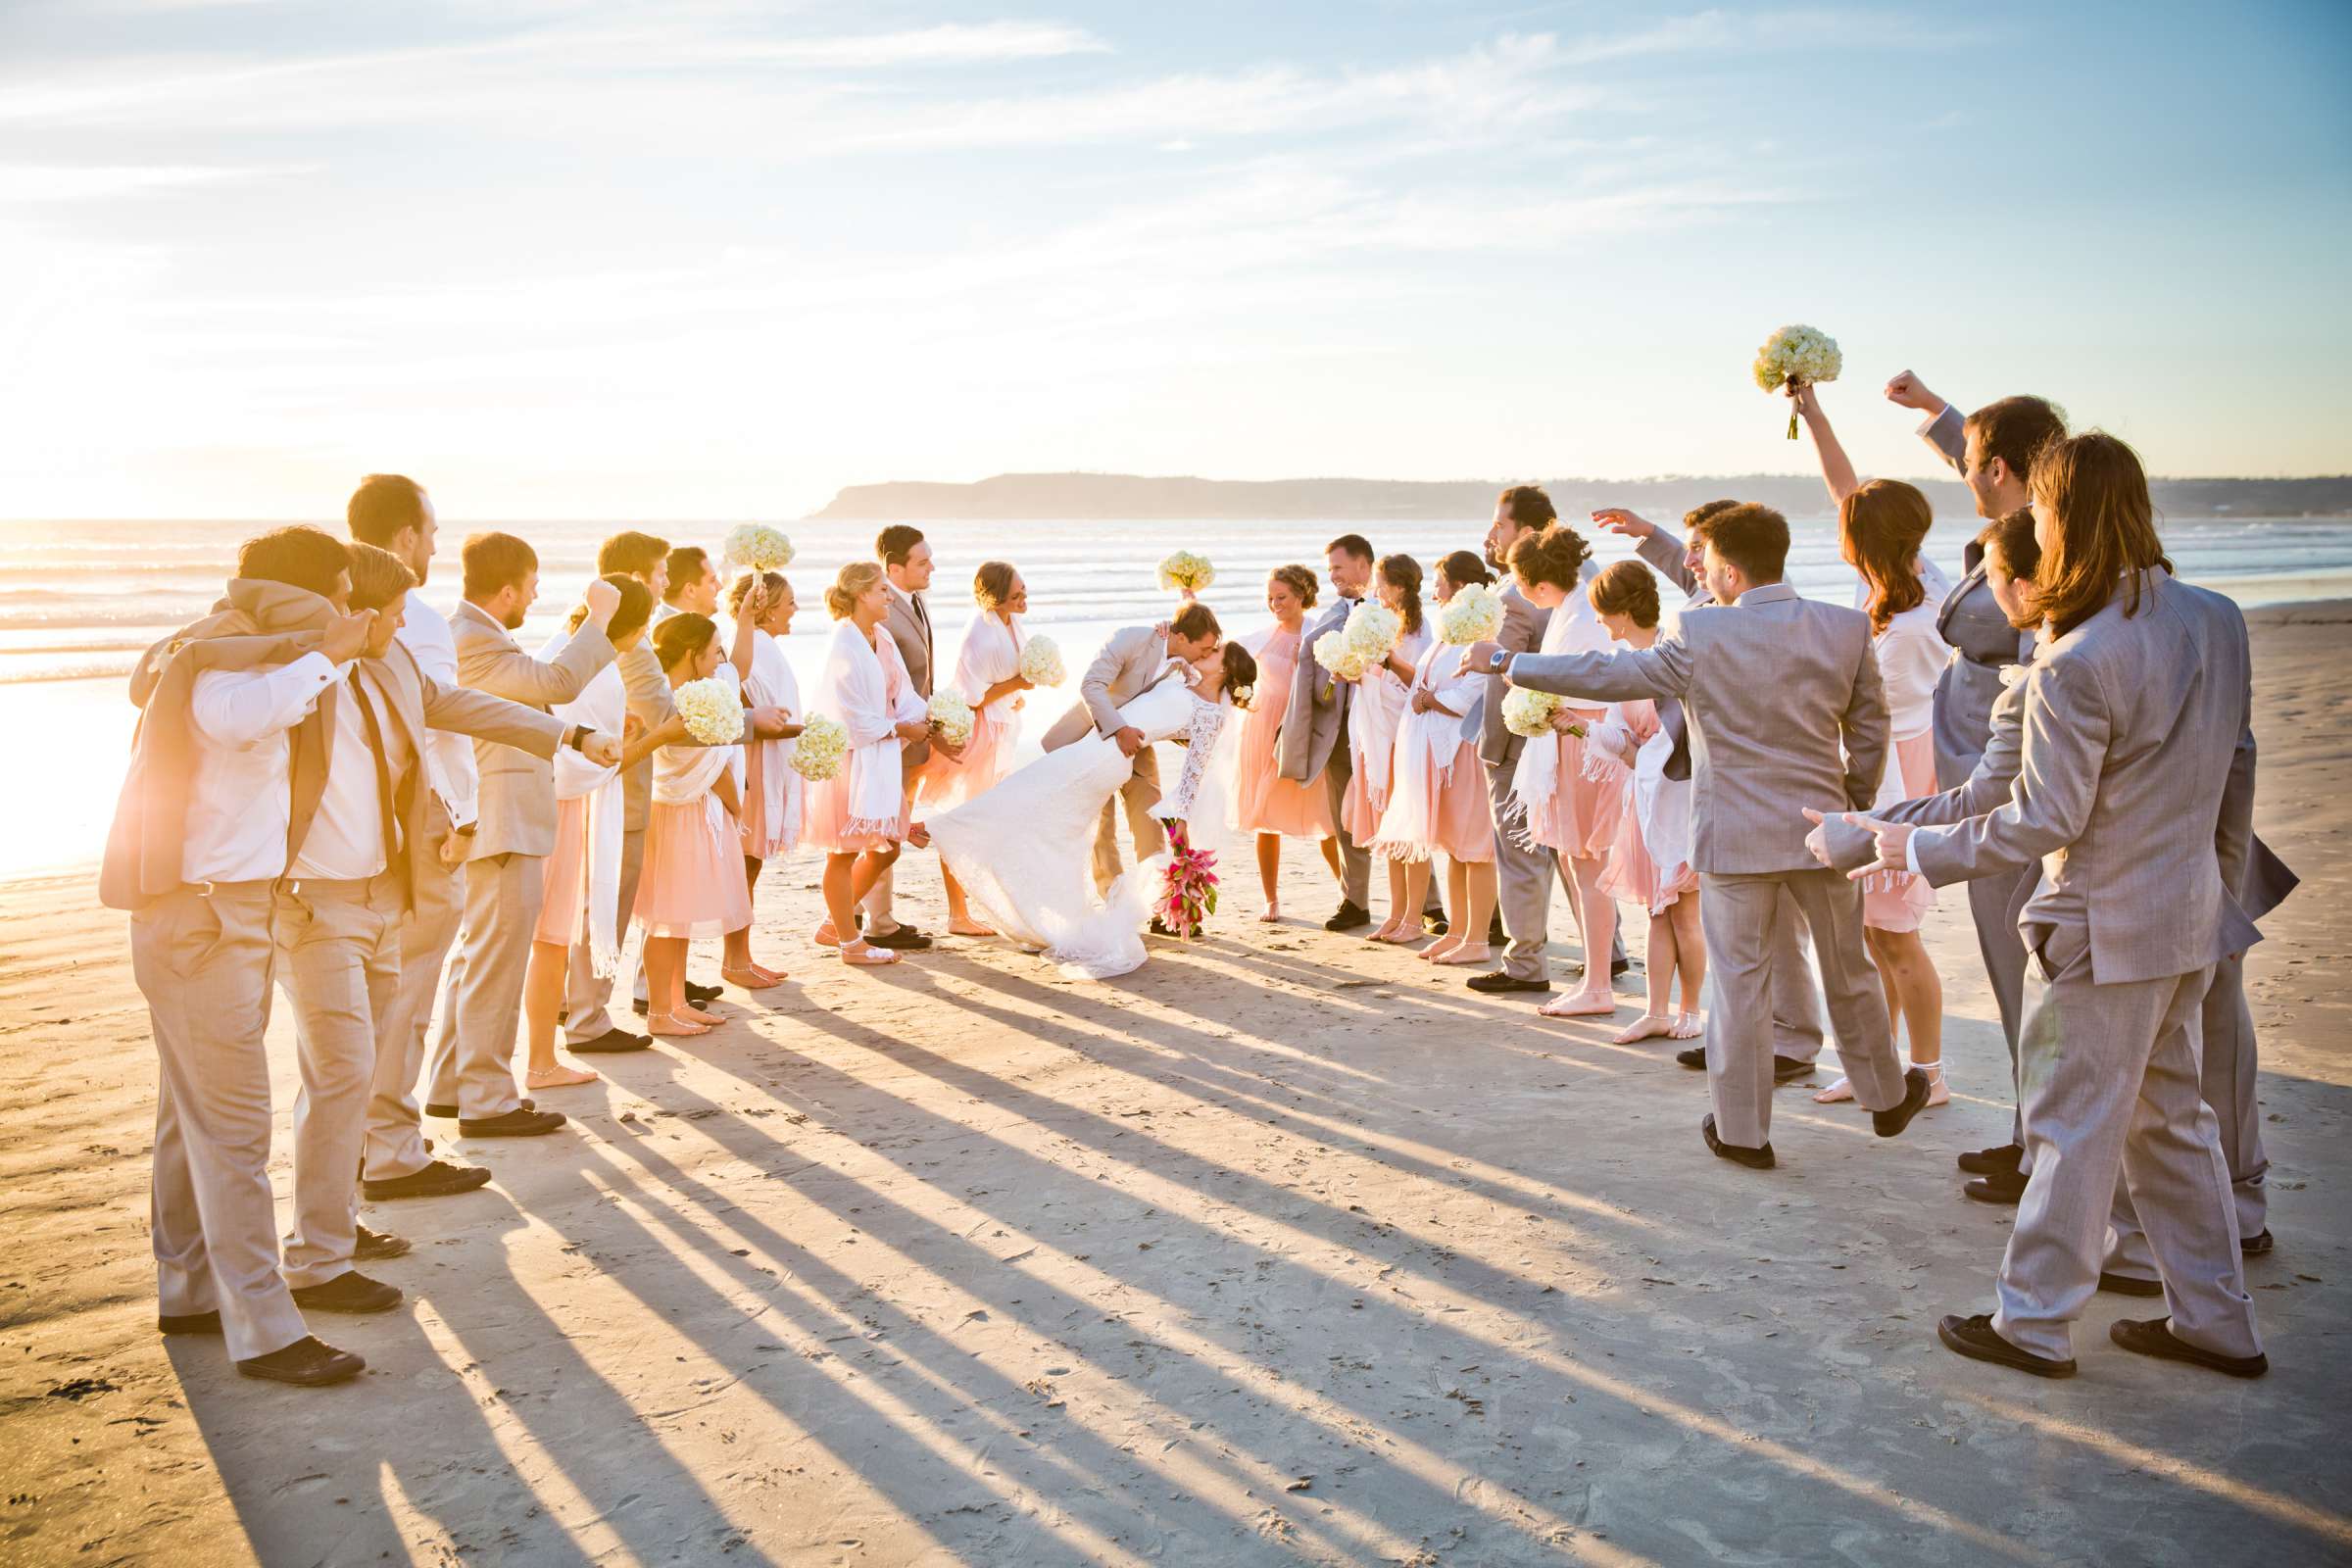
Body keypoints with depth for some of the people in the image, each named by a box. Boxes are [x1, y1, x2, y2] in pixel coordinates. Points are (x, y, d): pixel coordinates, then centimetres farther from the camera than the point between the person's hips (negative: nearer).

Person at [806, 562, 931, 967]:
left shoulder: (882, 639, 9)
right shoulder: (845, 644, -18)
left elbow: (902, 694, 9)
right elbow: (854, 715, -20)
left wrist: (929, 721, -8)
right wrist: (901, 728, -11)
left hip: (881, 759, 9)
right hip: (851, 759, -9)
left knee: (886, 847, 14)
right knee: (844, 854, 3)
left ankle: (833, 924, 28)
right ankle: (851, 943, 14)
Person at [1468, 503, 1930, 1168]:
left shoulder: (1700, 635, -14)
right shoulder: (1848, 628, -3)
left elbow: (1605, 674, -7)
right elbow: (1870, 727, 6)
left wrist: (1506, 662, 4)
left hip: (1735, 838, -3)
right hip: (1824, 830, 3)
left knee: (1739, 984, 7)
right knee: (1849, 973, 20)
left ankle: (1743, 1132, 15)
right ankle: (1887, 1097, 38)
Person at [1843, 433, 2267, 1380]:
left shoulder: (2073, 664, -24)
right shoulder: (2218, 621, 1)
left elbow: (2045, 821, -21)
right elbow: (2237, 767, 11)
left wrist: (1920, 850, -10)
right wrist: (2220, 880, 22)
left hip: (2104, 931, -8)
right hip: (2191, 913, 8)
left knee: (2074, 1128, 4)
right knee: (2169, 1117, 20)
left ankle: (2034, 1326, 18)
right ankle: (2214, 1322, 29)